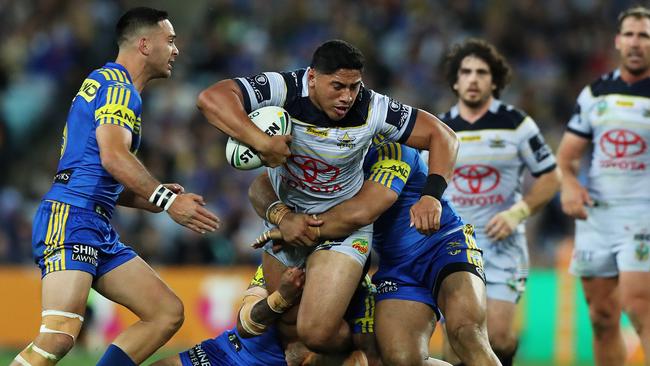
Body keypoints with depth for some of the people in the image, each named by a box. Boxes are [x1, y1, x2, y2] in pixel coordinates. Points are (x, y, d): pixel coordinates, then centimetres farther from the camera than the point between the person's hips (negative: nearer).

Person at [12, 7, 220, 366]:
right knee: (60, 335, -26)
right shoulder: (118, 85, -4)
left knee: (168, 313, 4)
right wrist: (166, 200, -18)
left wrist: (154, 199, 16)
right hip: (71, 217, -10)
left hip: (100, 230, 10)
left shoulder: (113, 85, 27)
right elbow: (113, 156, -20)